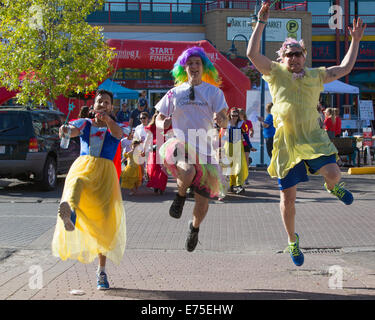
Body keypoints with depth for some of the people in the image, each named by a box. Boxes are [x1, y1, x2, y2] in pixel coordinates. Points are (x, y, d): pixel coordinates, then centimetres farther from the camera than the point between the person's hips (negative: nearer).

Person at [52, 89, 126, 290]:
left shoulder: (113, 127, 15)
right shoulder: (84, 123, 19)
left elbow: (118, 133, -11)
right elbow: (73, 130, -3)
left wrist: (107, 120, -33)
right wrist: (65, 129, -29)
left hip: (105, 172, 0)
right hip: (83, 167, 0)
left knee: (104, 219, -5)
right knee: (77, 183, -38)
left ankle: (101, 270, 9)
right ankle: (71, 212, -74)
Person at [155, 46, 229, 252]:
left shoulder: (213, 92, 6)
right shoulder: (175, 93, 10)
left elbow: (225, 123, -2)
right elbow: (159, 120, 16)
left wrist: (221, 120, -26)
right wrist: (163, 124, -8)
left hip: (203, 149, 1)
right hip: (179, 145, -1)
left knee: (203, 203, 2)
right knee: (188, 171, -38)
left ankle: (194, 227, 37)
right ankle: (180, 194, -3)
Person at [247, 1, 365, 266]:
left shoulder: (316, 75, 13)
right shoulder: (275, 73, 5)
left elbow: (345, 68, 19)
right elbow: (252, 53, -6)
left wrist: (355, 40, 18)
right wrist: (261, 23, -9)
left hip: (314, 137, 1)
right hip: (287, 142, -1)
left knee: (333, 173, -25)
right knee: (288, 197, 2)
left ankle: (332, 187, 16)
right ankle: (292, 240, 26)